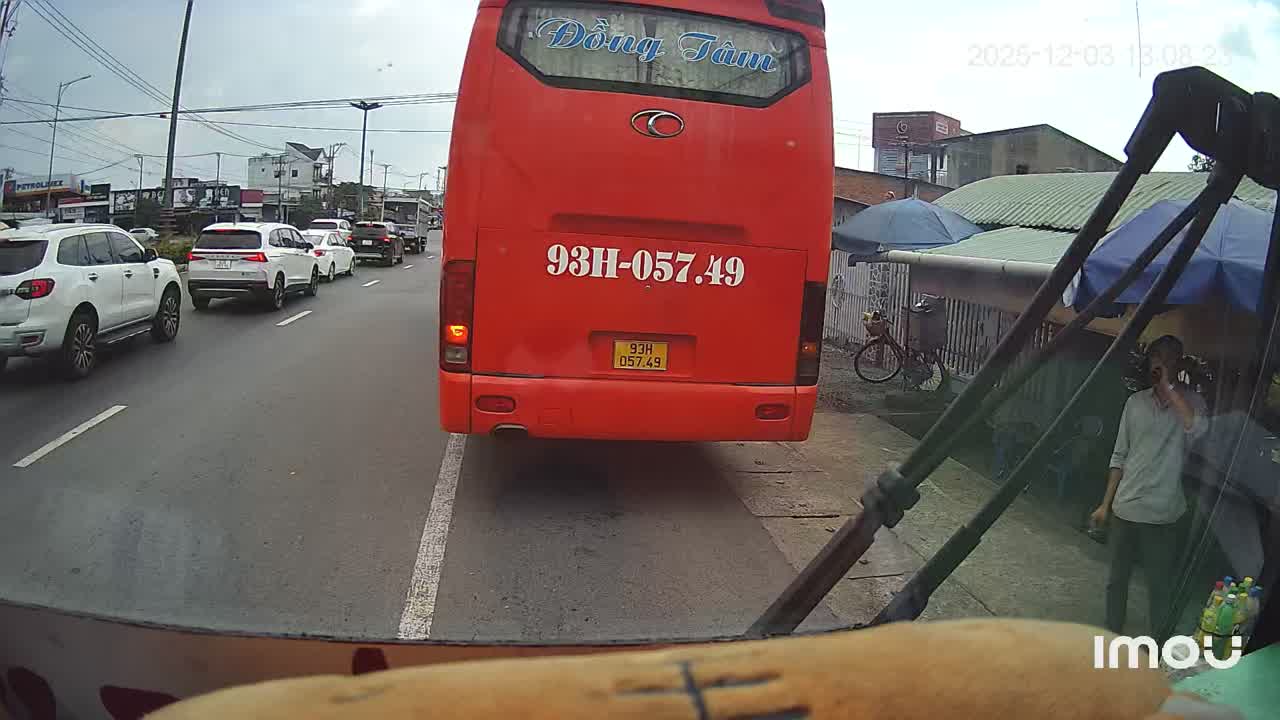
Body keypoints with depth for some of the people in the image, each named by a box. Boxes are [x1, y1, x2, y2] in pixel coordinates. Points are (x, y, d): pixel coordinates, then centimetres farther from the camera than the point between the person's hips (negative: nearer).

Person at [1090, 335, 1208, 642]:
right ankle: (1113, 635, 30)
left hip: (1162, 514, -3)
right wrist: (1105, 504, 9)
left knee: (1159, 585, 4)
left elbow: (1197, 428, -30)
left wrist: (1169, 387, -22)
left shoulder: (1190, 401, -4)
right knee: (1117, 578, 14)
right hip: (1125, 508, 4)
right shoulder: (1136, 401, 5)